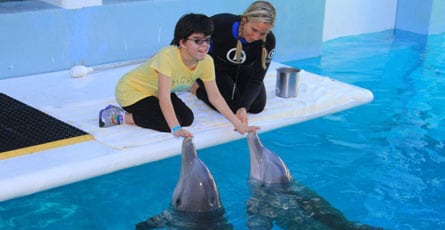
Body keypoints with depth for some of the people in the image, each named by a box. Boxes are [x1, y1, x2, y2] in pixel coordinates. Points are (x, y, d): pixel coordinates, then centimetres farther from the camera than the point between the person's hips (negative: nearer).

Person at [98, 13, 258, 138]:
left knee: (187, 118, -9)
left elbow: (215, 96, -11)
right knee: (168, 123, -24)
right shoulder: (167, 56, -36)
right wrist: (176, 129, -48)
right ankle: (119, 116, -8)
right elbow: (164, 97, -39)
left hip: (154, 93, 7)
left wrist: (237, 122, -19)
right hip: (131, 90, -7)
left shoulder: (206, 62, -16)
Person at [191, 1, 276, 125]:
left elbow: (256, 80, -28)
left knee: (257, 106, -5)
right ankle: (198, 87, 10)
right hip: (215, 67, -3)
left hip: (242, 69, 3)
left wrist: (243, 107, -42)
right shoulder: (220, 23, -36)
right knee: (232, 106, -16)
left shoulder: (268, 41, -30)